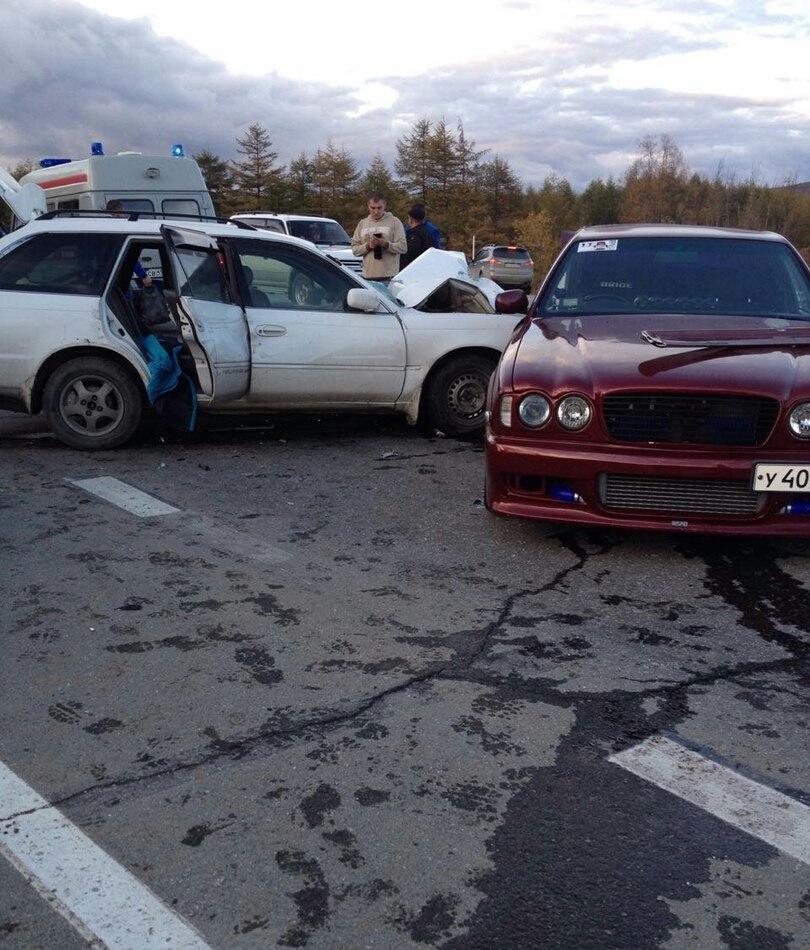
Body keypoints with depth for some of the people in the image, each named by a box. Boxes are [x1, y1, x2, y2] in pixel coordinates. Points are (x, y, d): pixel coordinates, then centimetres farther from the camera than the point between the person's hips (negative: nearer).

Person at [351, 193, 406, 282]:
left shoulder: (394, 222, 4)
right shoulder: (362, 224, 15)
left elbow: (403, 247, -4)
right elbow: (354, 249, 11)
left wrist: (386, 244, -19)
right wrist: (367, 246, -9)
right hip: (368, 276, 3)